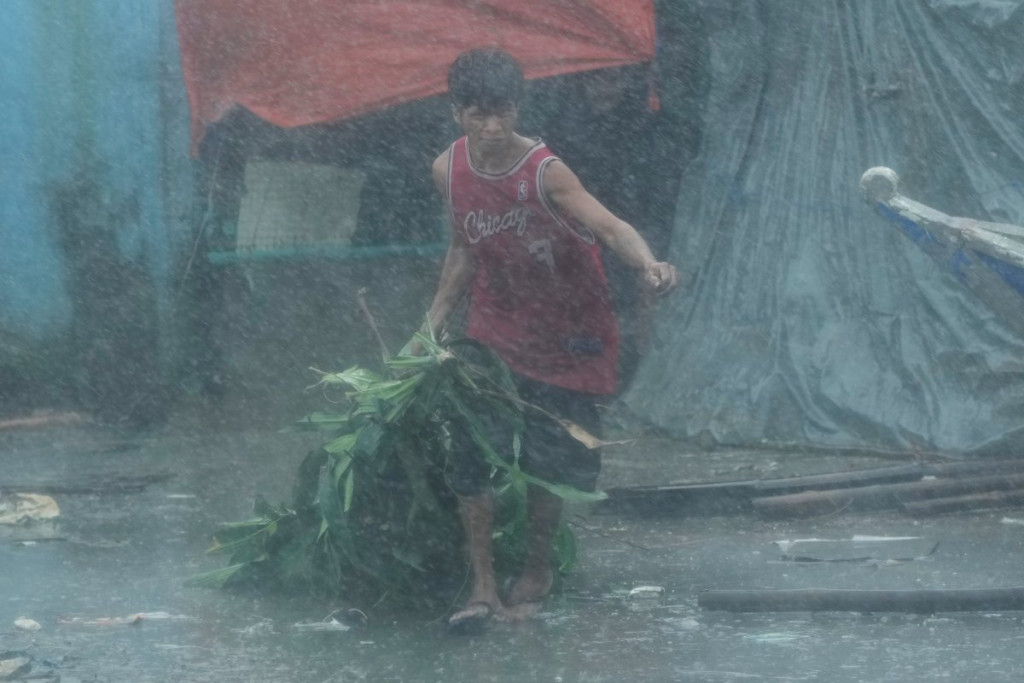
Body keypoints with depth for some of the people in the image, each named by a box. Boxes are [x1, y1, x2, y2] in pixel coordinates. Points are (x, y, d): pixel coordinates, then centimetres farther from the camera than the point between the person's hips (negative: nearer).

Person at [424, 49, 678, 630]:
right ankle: (483, 587, 1)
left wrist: (648, 263, -57)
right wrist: (435, 322, 13)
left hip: (561, 336, -4)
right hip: (493, 330, 4)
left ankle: (538, 572, 25)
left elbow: (608, 225, -37)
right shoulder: (450, 171, -6)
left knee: (543, 461, 0)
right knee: (470, 452, -8)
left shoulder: (544, 173, -23)